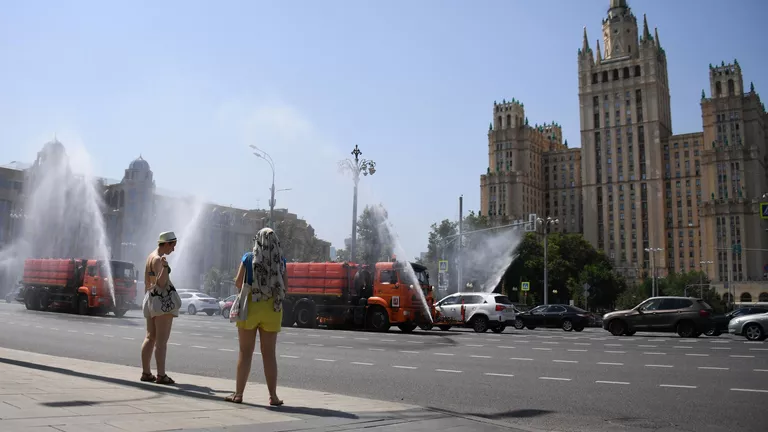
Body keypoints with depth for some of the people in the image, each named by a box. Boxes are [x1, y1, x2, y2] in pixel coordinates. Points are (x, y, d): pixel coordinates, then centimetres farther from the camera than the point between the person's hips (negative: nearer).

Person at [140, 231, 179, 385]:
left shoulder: (150, 256, 15)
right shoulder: (158, 259, -14)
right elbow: (161, 283, -22)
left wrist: (147, 298, 26)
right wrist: (165, 267, -35)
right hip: (163, 299, -10)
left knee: (150, 338, 11)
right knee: (162, 340, -9)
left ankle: (146, 373, 13)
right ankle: (161, 375, -9)